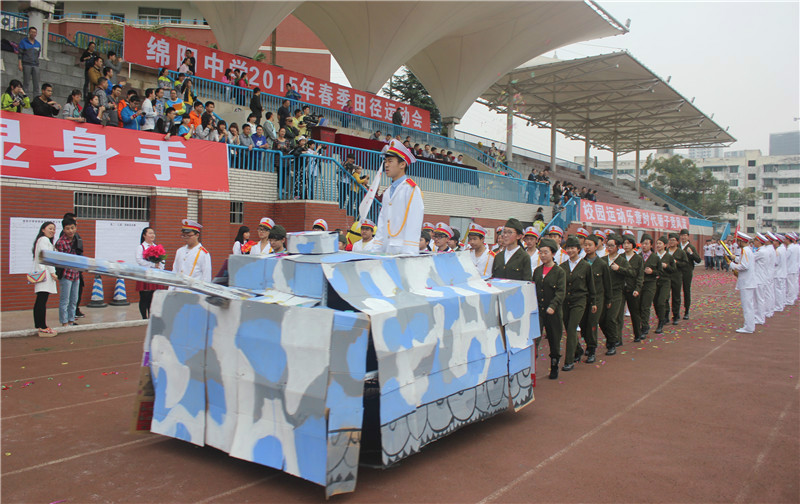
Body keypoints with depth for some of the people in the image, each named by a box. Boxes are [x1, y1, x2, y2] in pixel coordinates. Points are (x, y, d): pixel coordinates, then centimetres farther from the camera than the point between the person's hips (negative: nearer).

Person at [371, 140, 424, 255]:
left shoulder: (411, 189, -5)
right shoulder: (387, 192, 19)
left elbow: (414, 223, -13)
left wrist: (409, 253, -20)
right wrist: (376, 250, 10)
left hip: (402, 250, -7)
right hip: (386, 252, 7)